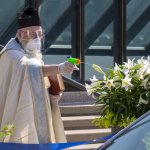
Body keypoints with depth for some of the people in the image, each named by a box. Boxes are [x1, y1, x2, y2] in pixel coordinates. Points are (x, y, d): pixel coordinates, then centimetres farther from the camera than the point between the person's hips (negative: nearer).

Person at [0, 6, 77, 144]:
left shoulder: (33, 55, 15)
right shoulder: (11, 55, -14)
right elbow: (29, 69, -34)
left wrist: (53, 95, -3)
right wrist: (59, 68, -46)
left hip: (35, 119, 9)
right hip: (19, 120, -9)